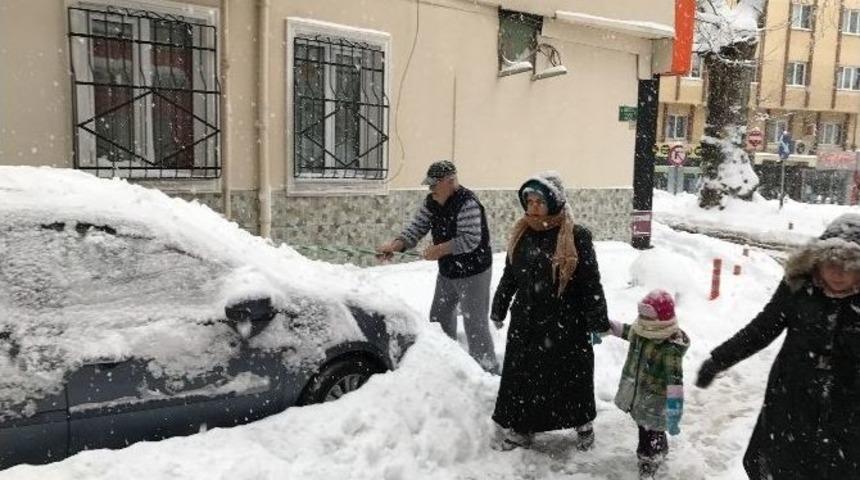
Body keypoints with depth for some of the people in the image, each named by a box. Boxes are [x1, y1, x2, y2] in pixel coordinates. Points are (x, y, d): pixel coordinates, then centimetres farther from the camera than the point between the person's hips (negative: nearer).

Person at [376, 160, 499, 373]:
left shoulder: (468, 203, -23)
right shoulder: (431, 202, 2)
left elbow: (471, 239, -29)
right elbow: (416, 228, -2)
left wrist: (442, 249, -33)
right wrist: (395, 244, -17)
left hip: (473, 273, -9)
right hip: (447, 272, 9)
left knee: (475, 323, -4)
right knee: (439, 316, 21)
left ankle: (487, 367, 11)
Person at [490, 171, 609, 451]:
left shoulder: (576, 237, -13)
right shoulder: (521, 233, 2)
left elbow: (591, 282, -9)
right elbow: (509, 276, 11)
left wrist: (599, 322, -8)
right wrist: (499, 310, 17)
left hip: (566, 325, -4)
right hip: (526, 322, 4)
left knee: (572, 375, 13)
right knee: (522, 376, 11)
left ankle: (582, 423, 38)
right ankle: (518, 427, 29)